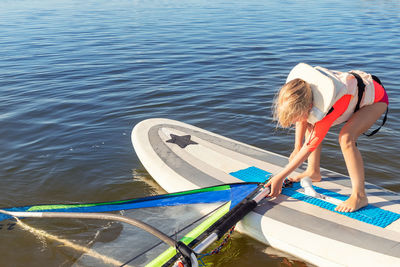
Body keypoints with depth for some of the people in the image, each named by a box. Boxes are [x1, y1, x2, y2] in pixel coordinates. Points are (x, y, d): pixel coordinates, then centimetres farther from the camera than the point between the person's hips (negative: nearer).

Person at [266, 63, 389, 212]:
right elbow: (302, 120, 0)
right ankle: (313, 172, 16)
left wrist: (280, 177, -25)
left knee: (346, 138, -30)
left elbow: (310, 146, -30)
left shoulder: (325, 110, -42)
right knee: (310, 125, 2)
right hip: (353, 87, 8)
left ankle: (359, 196, -18)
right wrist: (297, 148, 1)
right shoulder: (297, 90, -22)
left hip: (375, 96, -8)